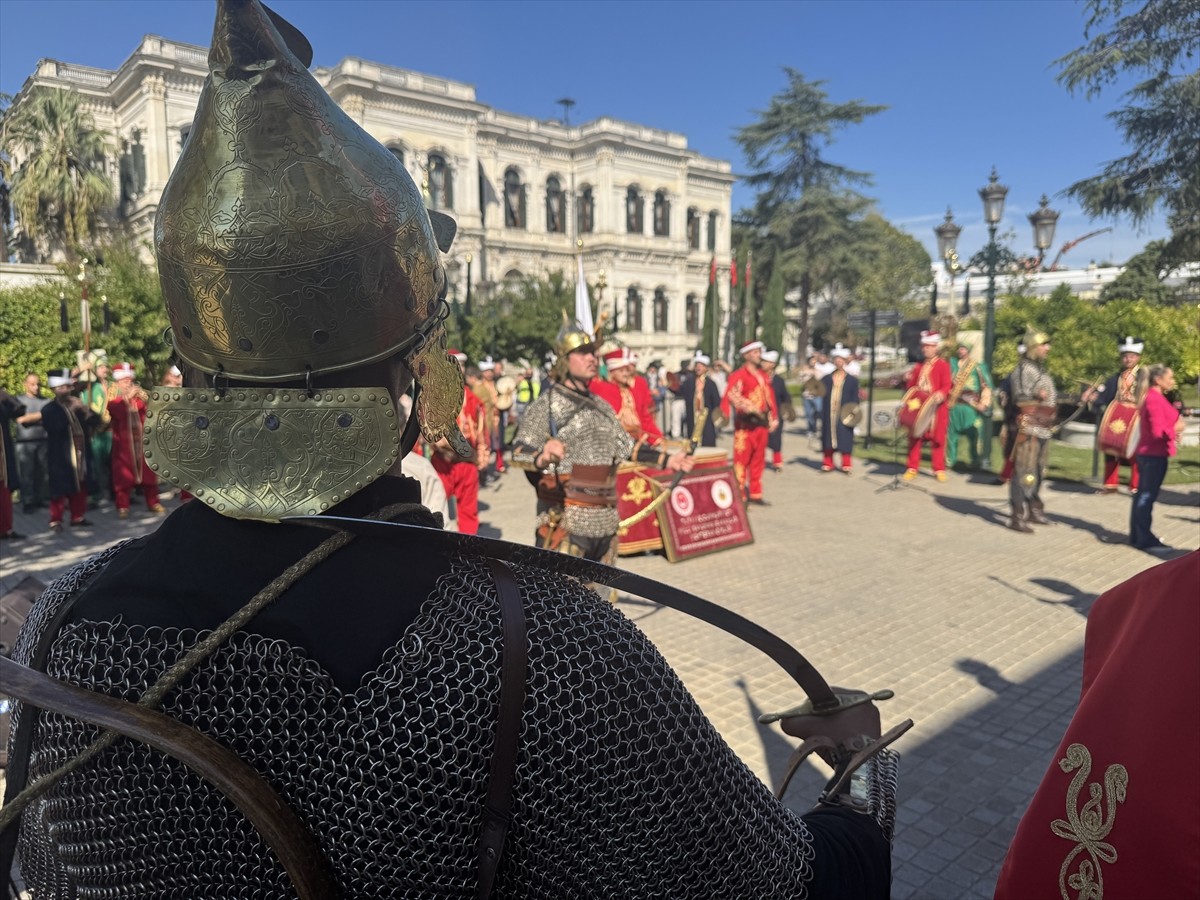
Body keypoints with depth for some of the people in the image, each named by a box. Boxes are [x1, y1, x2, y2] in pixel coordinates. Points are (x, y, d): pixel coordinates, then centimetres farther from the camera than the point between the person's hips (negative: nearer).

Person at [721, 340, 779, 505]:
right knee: (742, 459, -5)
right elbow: (732, 395, -20)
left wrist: (773, 418, 11)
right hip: (745, 424, -7)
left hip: (762, 423, 7)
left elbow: (770, 397, 20)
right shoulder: (739, 375, -7)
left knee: (758, 461, 11)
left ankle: (755, 495, 20)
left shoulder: (764, 376, 16)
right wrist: (751, 408, -26)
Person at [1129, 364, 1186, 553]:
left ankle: (1137, 536, 20)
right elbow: (1158, 432, -24)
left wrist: (1172, 430, 4)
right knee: (1148, 495, -5)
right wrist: (1175, 429, -7)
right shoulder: (1155, 399, -18)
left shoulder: (1151, 397, 13)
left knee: (1143, 494, 13)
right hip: (1155, 454, -10)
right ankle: (1145, 539, 1)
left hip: (1147, 452, 10)